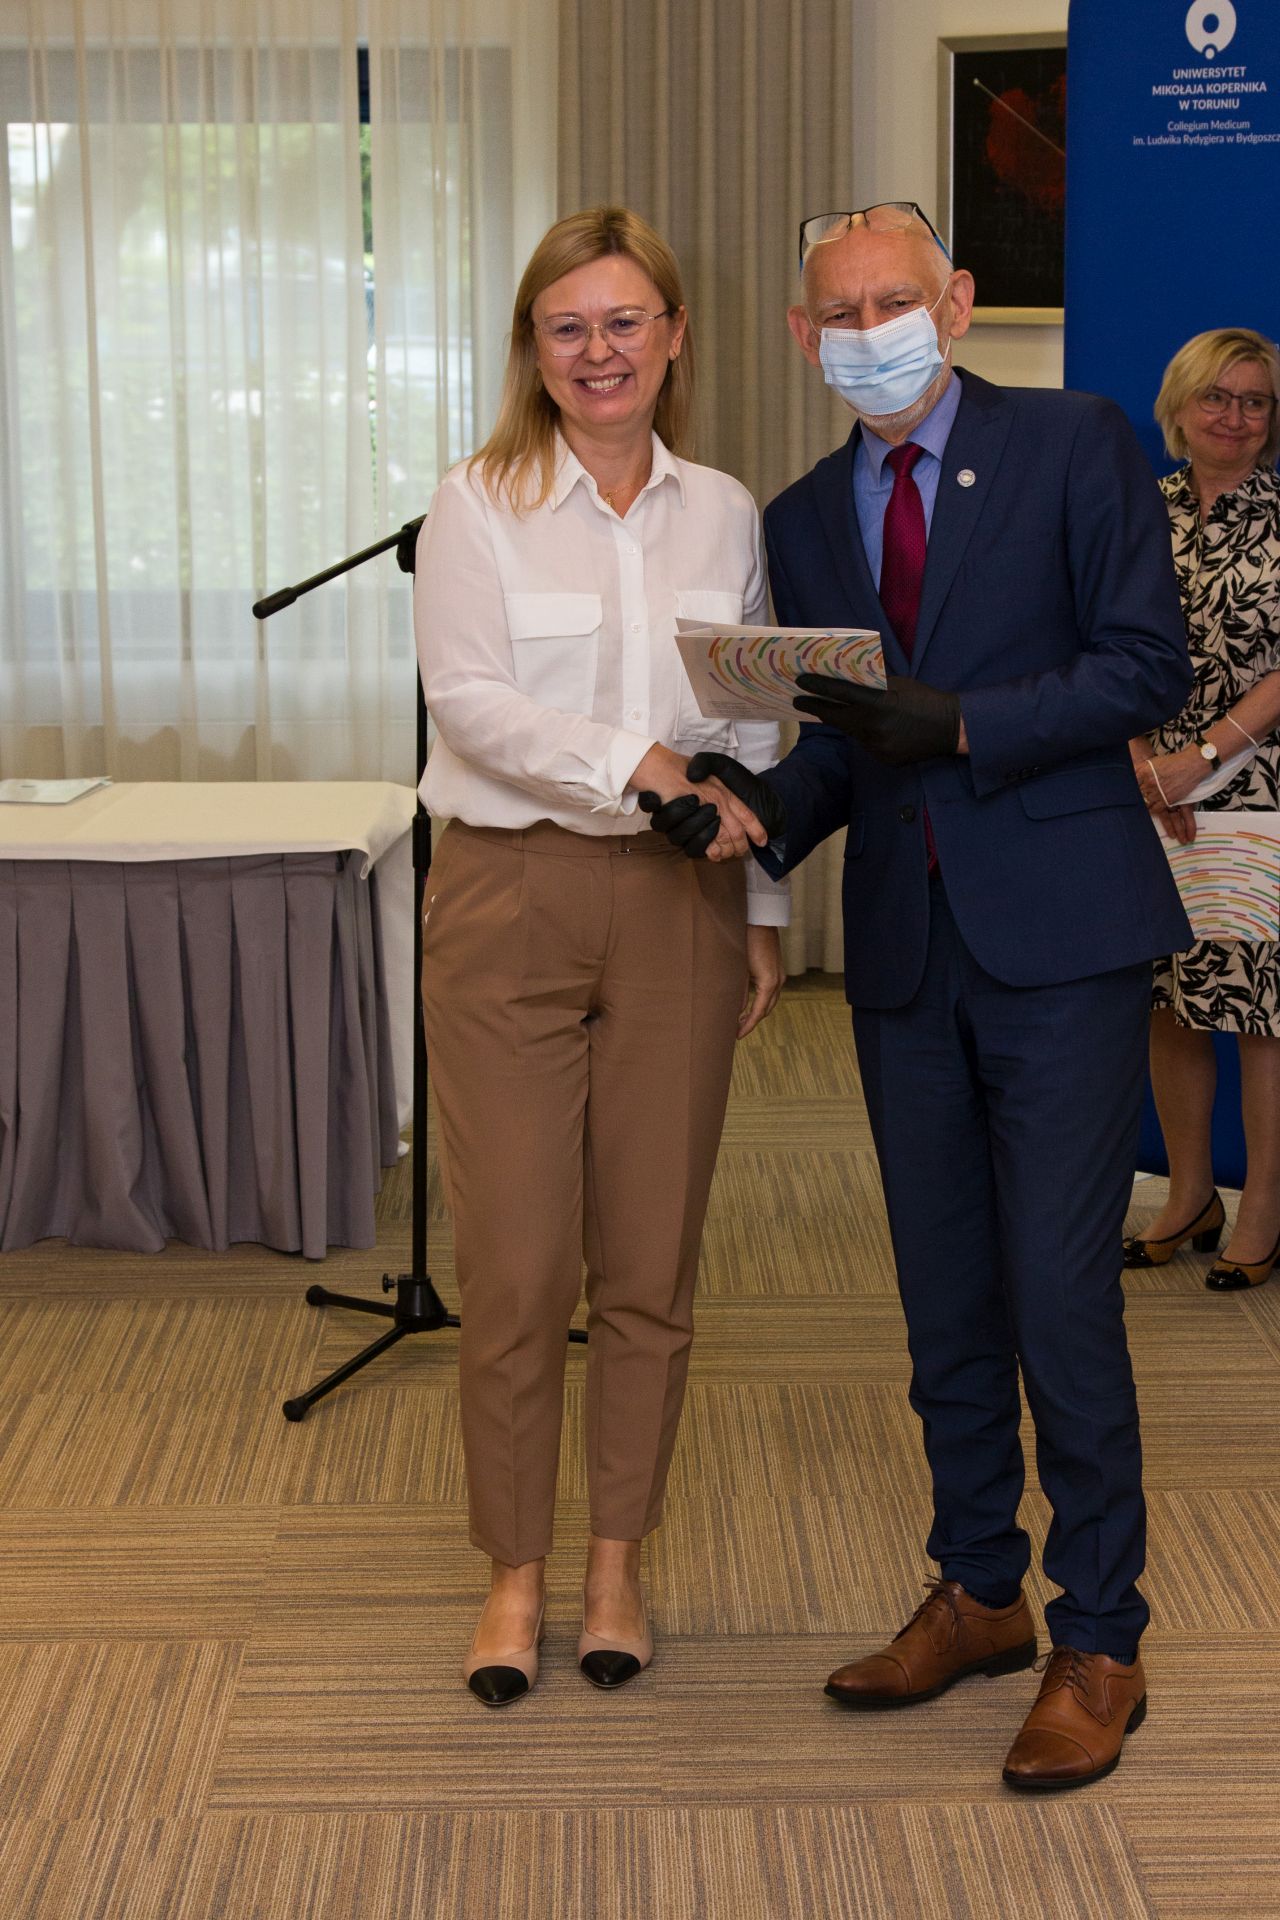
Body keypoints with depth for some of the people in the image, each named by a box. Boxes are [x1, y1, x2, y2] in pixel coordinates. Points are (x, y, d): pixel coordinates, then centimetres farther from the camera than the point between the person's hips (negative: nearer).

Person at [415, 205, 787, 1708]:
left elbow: (755, 730, 14)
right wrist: (637, 763, -22)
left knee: (651, 1260, 7)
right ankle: (514, 1572, 17)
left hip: (676, 909, 3)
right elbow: (468, 699, -11)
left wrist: (764, 906, 10)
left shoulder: (724, 514, 11)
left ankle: (616, 1561, 24)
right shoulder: (479, 504, 1)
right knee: (518, 1262, -1)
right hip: (511, 900, -2)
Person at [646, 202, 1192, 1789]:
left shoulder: (1075, 444, -1)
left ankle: (1099, 1642, 11)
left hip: (1057, 937, -5)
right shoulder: (803, 521, 13)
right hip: (904, 946, 5)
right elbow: (844, 746, 15)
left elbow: (1145, 664, -8)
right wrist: (762, 810, -6)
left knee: (1061, 1298, -4)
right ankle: (977, 1594, 29)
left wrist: (954, 724, -19)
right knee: (944, 1298, 13)